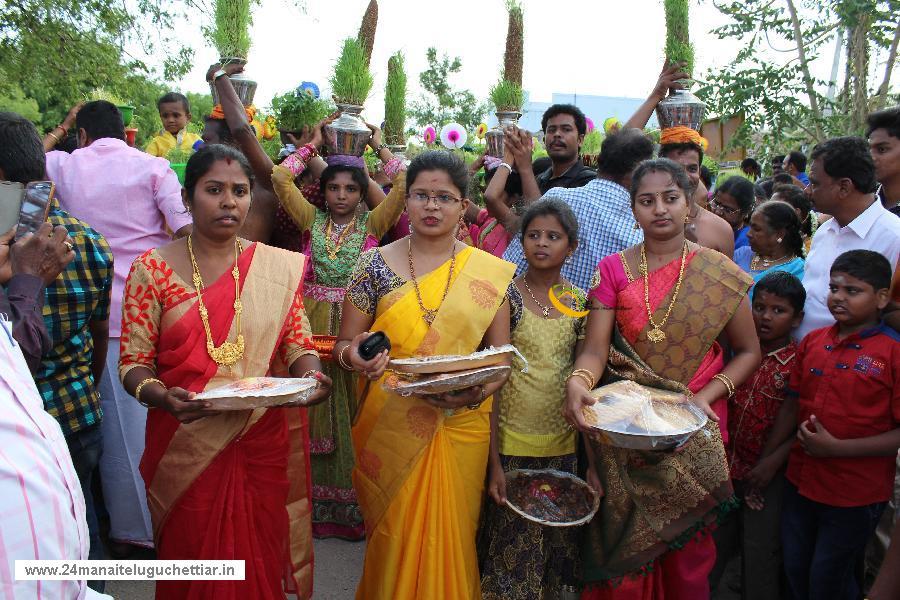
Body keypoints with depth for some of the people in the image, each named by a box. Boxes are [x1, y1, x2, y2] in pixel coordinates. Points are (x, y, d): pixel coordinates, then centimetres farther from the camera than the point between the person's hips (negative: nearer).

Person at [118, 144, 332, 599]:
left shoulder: (279, 267, 2)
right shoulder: (153, 269, -2)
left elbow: (298, 344, 3)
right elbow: (134, 362, -2)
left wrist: (310, 375, -19)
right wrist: (163, 398, -22)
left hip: (265, 444, 1)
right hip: (185, 448, -1)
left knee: (262, 564, 13)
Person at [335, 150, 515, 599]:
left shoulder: (490, 273, 0)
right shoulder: (375, 264, -1)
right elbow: (344, 344, 3)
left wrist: (476, 391, -17)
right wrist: (354, 355, -20)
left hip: (461, 426, 1)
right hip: (391, 426, 0)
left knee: (451, 537, 11)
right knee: (393, 539, 8)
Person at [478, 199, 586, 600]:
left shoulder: (579, 302, 3)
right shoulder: (506, 295, -7)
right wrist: (493, 461, -12)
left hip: (564, 446, 3)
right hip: (512, 444, -3)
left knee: (556, 544, 15)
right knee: (512, 548, 8)